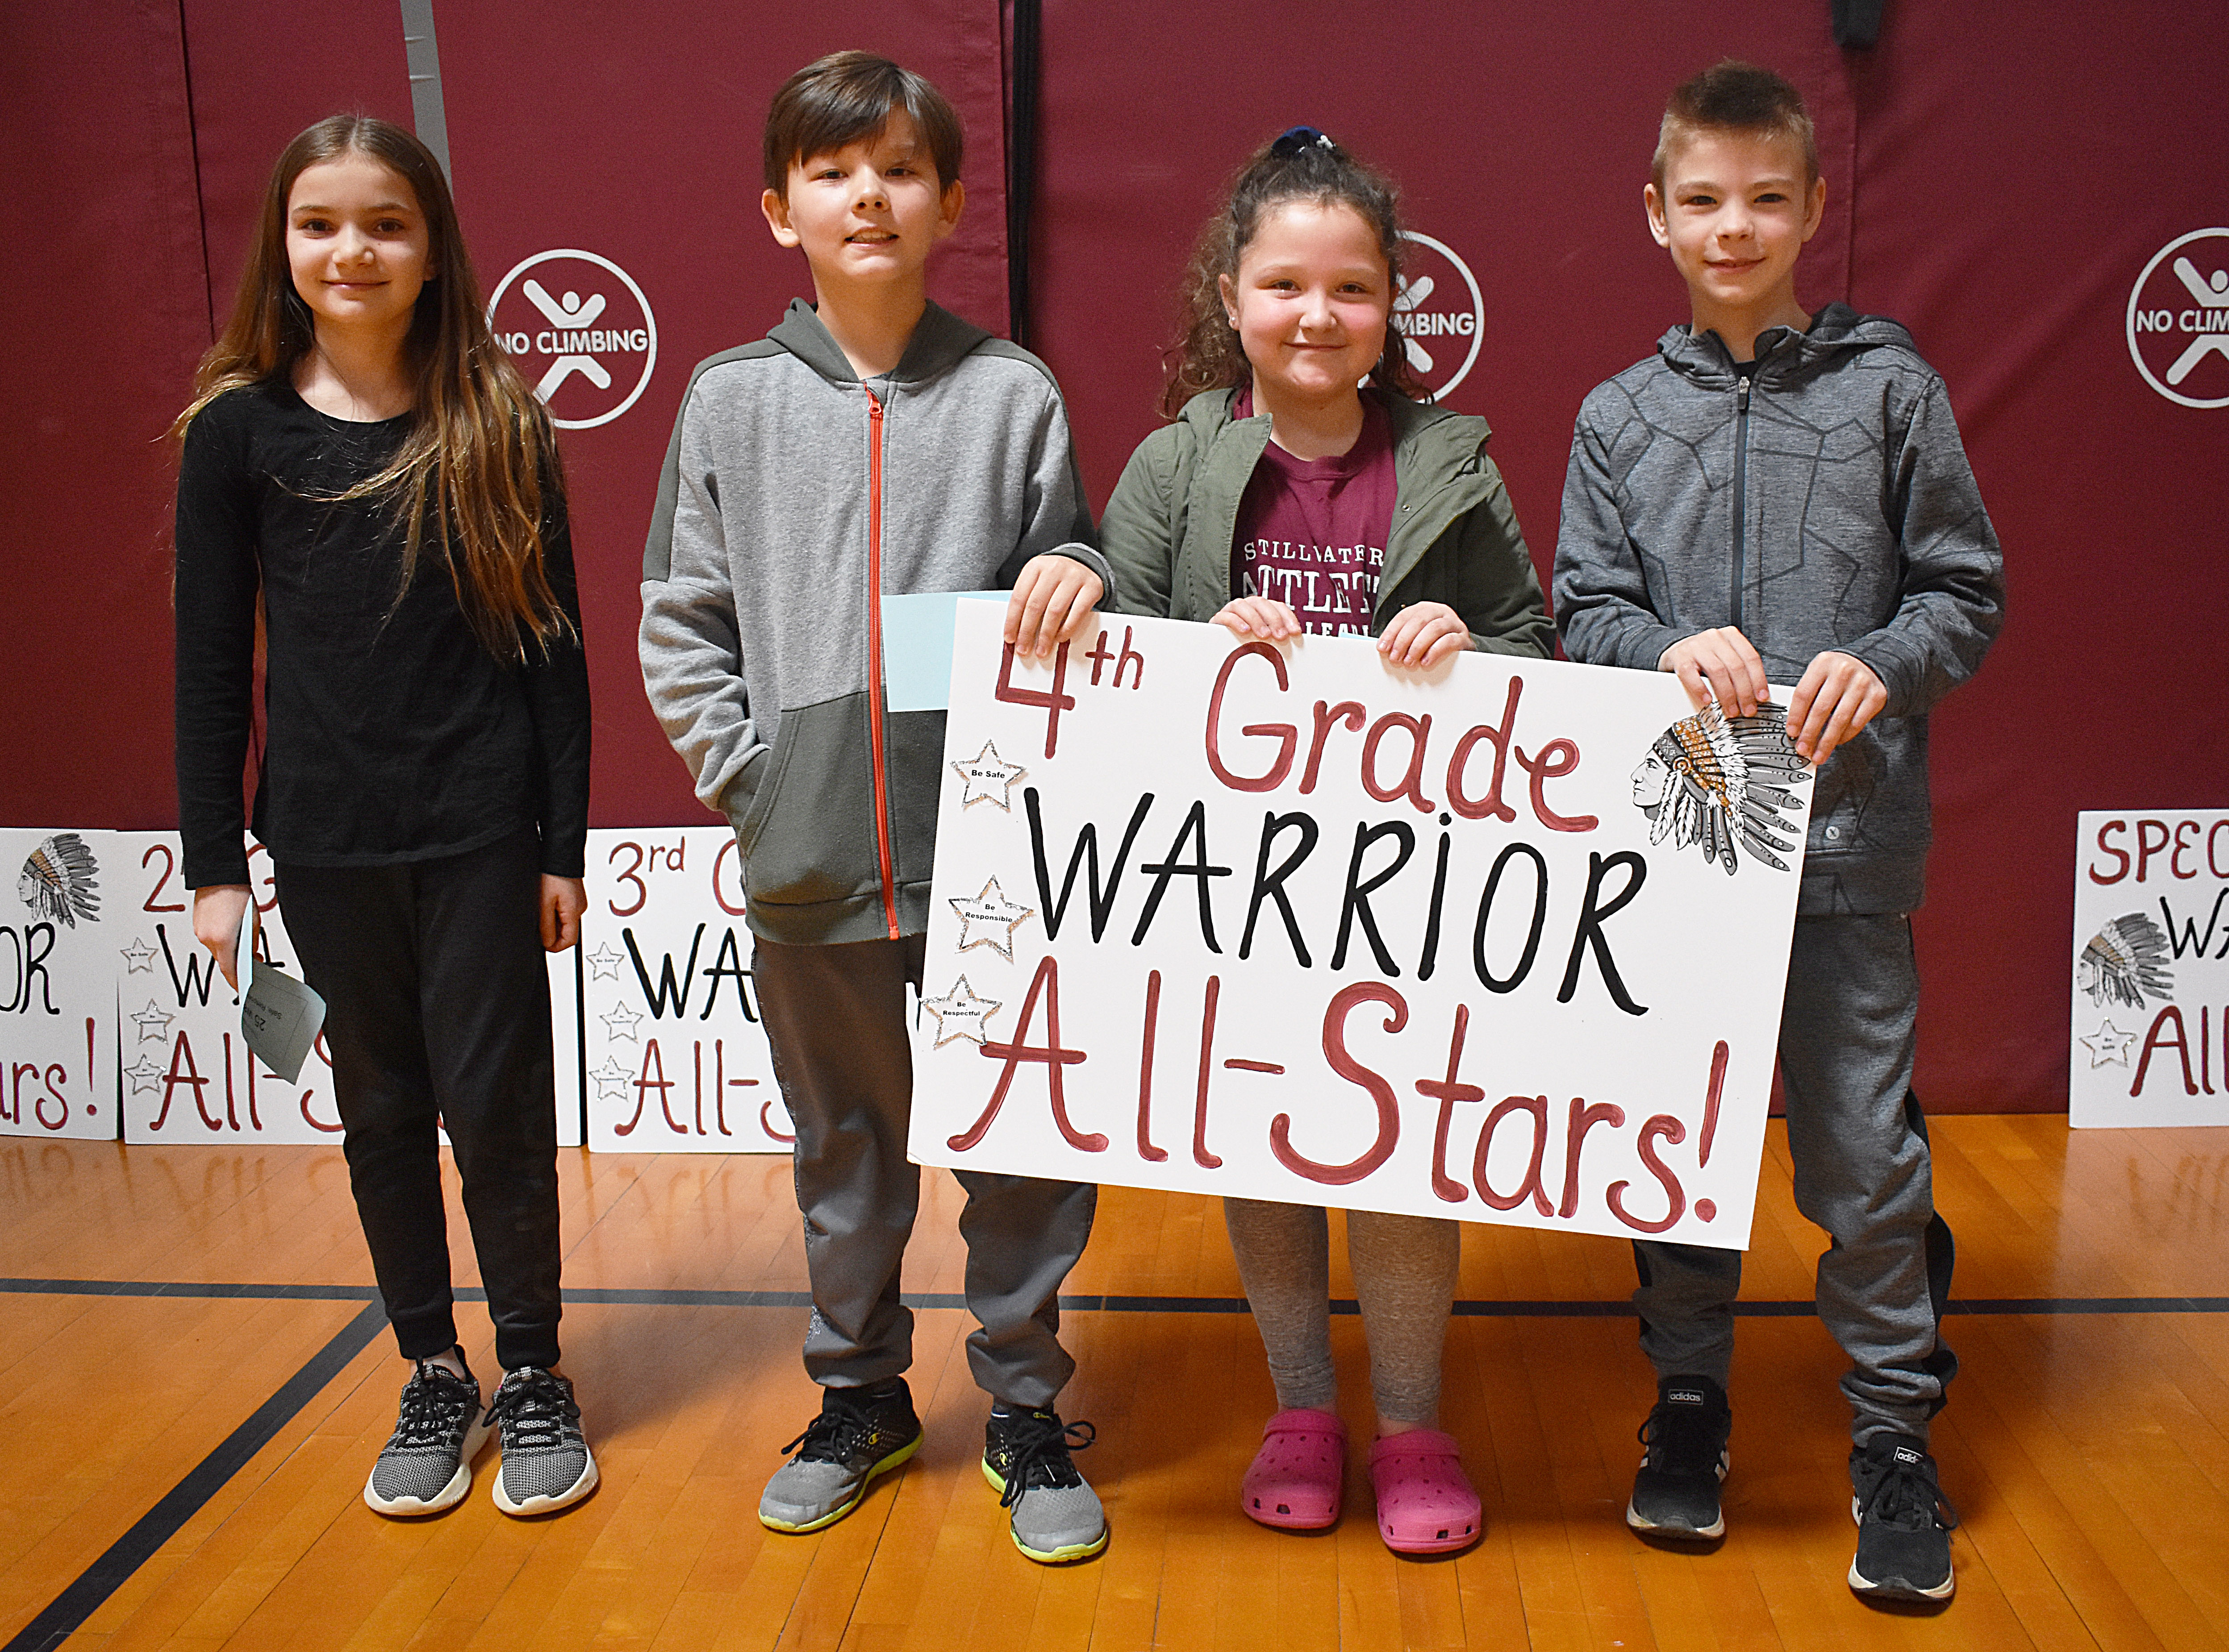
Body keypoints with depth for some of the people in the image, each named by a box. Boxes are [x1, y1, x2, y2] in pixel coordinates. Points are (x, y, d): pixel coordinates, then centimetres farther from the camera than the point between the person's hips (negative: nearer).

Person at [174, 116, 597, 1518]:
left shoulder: (498, 423, -1)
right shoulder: (240, 430, 1)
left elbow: (553, 642, 1)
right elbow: (213, 660, 4)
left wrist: (565, 841, -2)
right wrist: (214, 862, 2)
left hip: (480, 831, -1)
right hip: (325, 838, 2)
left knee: (497, 1102, 3)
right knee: (383, 1113, 11)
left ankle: (534, 1376, 21)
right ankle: (435, 1380, 27)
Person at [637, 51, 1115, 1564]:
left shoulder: (1011, 392, 2)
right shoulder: (732, 401, 4)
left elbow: (1067, 584, 7)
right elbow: (681, 626, 6)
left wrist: (1079, 572, -15)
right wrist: (752, 774, -3)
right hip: (808, 866, 1)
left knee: (1023, 1141, 7)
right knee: (846, 1148, 16)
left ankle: (1026, 1408, 26)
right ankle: (861, 1394, 35)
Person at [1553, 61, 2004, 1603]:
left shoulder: (1890, 388, 4)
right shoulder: (1621, 416, 8)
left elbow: (1968, 589, 6)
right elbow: (1582, 608, 7)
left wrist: (1884, 665, -13)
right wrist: (1671, 649, -13)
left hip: (1847, 837, -1)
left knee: (1865, 1152, 2)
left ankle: (1897, 1431, 21)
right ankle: (1690, 1398, 30)